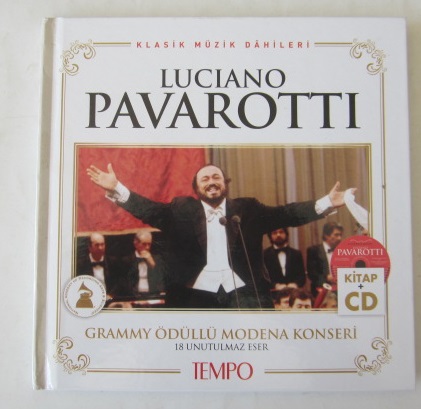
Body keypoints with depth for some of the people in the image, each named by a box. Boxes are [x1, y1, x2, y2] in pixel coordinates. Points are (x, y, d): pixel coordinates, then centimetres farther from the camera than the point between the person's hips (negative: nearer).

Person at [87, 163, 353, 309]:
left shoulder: (247, 209, 13)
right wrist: (116, 189, -9)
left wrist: (327, 203, -3)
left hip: (243, 291, 0)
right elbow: (150, 210, 4)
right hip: (198, 293, 0)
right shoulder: (182, 210, 12)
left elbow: (285, 214, 7)